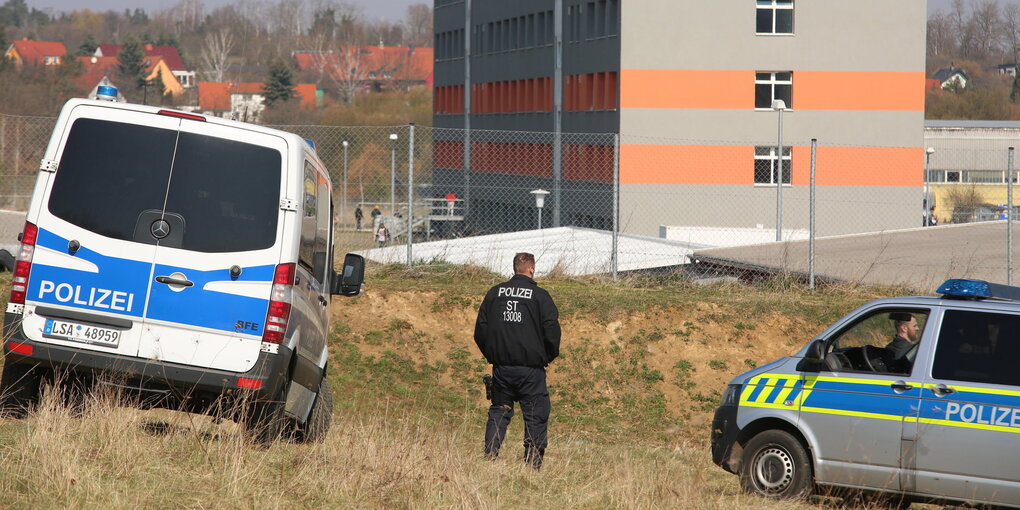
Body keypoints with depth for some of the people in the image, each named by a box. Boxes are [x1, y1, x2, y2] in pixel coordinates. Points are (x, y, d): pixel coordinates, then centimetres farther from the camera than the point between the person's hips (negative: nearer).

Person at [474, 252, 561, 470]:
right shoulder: (540, 295, -5)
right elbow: (552, 330, -7)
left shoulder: (494, 293, 6)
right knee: (536, 415, 2)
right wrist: (548, 357, 9)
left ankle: (490, 455, 2)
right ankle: (533, 462, 0)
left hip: (501, 366, 4)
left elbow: (480, 329, 9)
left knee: (499, 411, 13)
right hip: (531, 368, -4)